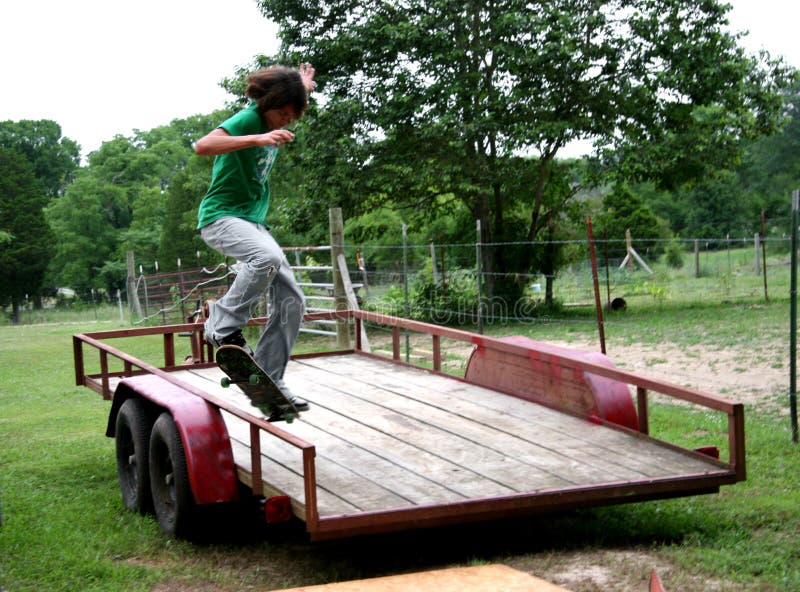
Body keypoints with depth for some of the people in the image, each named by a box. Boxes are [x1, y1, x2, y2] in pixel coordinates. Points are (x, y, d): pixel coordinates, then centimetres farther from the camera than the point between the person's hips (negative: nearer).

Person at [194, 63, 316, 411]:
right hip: (221, 216, -8)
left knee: (292, 300, -2)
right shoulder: (249, 119, -15)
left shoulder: (272, 122, 11)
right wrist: (258, 139, -39)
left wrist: (304, 88, 33)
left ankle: (267, 380, 4)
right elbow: (203, 146, -34)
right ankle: (223, 327, -20)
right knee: (268, 257, -38)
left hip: (253, 222, 8)